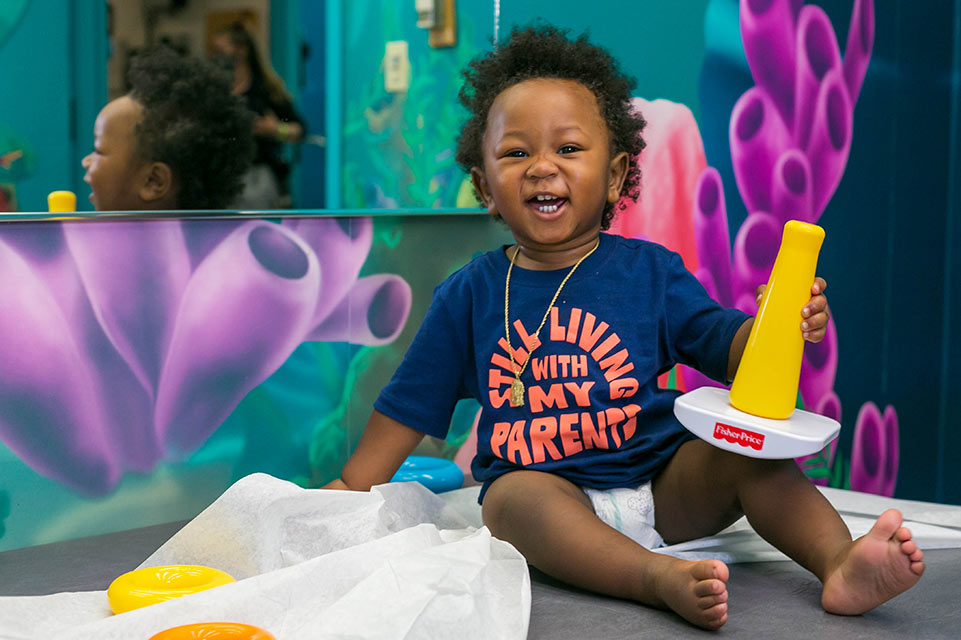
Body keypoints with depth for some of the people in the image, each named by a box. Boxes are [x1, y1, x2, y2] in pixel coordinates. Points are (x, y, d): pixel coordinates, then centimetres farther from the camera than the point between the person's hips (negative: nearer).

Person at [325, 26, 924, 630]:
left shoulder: (649, 269, 6)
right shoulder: (470, 294, 7)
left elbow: (724, 346, 0)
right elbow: (409, 405, 14)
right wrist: (353, 488, 12)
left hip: (665, 487, 1)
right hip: (544, 489, -1)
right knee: (511, 497, -33)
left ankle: (841, 561, -31)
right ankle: (664, 577, -50)